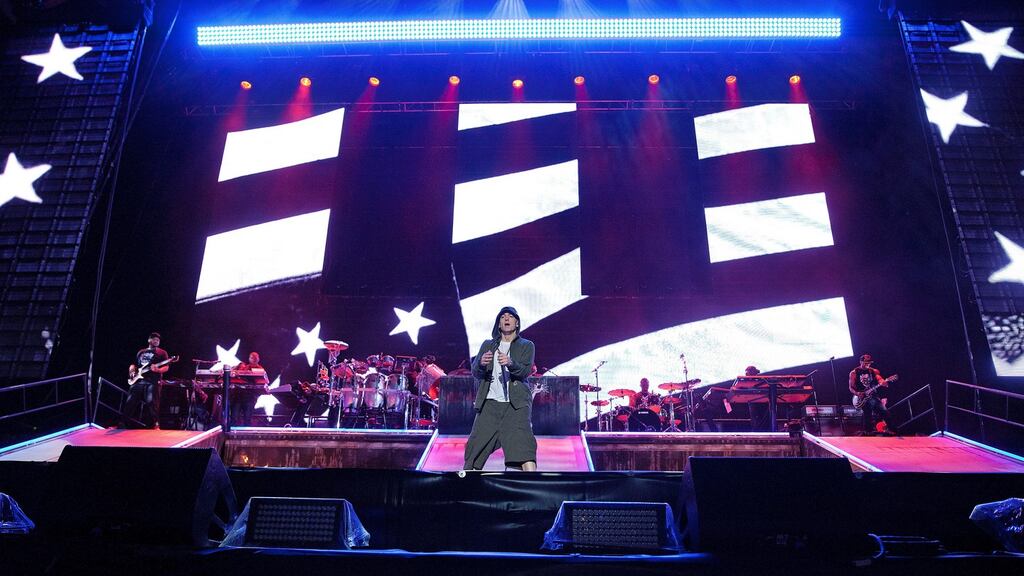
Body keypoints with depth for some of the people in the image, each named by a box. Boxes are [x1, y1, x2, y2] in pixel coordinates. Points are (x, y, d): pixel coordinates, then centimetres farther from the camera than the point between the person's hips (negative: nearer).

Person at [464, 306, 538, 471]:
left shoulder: (526, 346, 11)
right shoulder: (487, 345, 17)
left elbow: (525, 371, -5)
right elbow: (475, 372, 8)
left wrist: (510, 363, -26)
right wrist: (481, 363, -16)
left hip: (515, 403, -2)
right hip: (490, 402, 3)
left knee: (522, 442, -18)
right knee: (477, 444, -2)